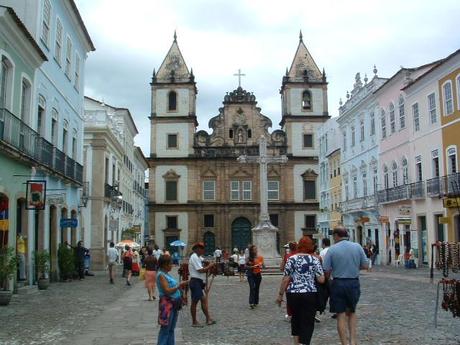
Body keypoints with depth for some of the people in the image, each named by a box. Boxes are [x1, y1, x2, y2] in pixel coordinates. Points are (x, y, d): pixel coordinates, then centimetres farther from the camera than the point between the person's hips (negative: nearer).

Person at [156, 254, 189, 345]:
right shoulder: (161, 275, -14)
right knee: (165, 329, -4)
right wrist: (179, 285, -18)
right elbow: (167, 290, -20)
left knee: (171, 329, 13)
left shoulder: (167, 274, 13)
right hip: (167, 304, -9)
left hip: (174, 304, 9)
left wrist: (181, 286, 7)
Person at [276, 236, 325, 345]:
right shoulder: (314, 259, -2)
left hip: (293, 294, 2)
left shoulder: (291, 259, 0)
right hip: (310, 295, -2)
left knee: (295, 318, 21)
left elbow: (285, 279, -2)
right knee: (307, 322, 3)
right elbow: (321, 280, -6)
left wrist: (280, 294, 6)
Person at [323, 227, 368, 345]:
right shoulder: (357, 247, -1)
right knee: (351, 312, 22)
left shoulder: (332, 249, -9)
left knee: (341, 315, 7)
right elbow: (365, 266, 2)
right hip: (354, 283, 3)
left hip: (338, 283, -3)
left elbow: (326, 270, -11)